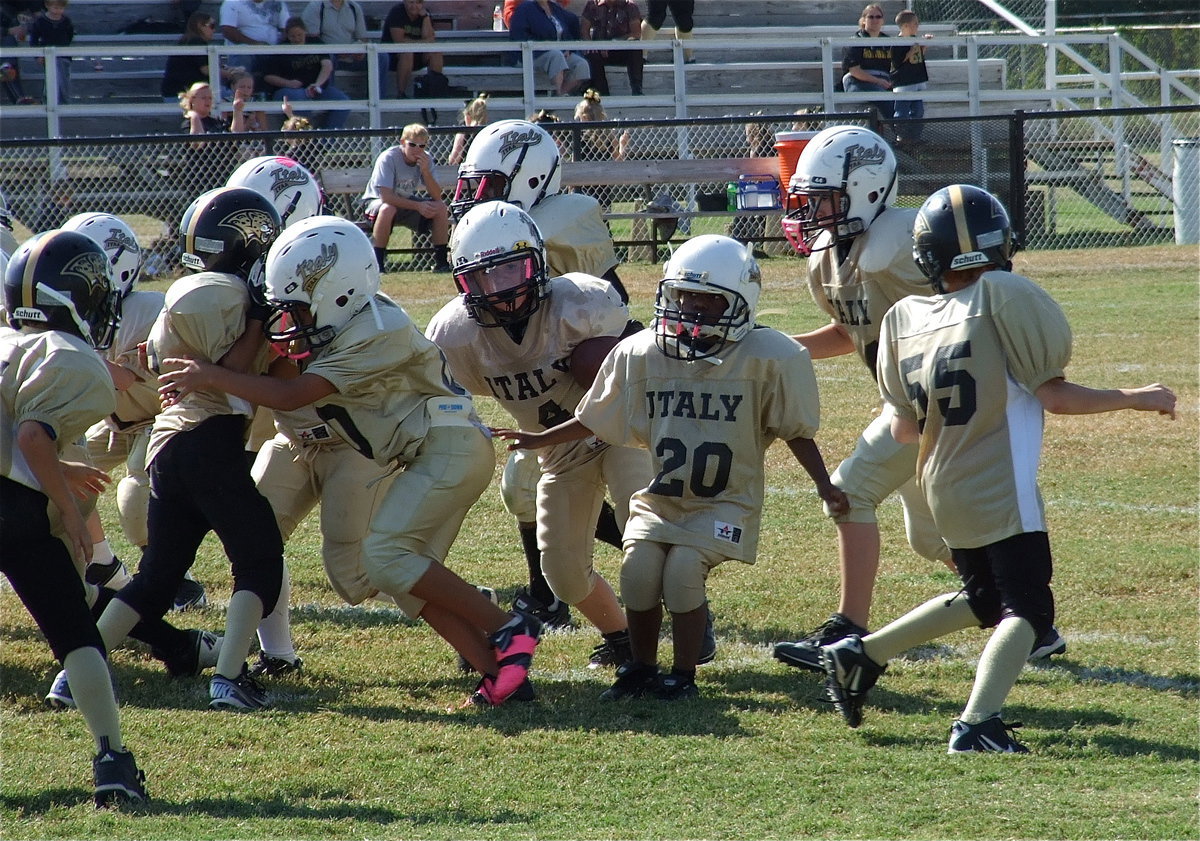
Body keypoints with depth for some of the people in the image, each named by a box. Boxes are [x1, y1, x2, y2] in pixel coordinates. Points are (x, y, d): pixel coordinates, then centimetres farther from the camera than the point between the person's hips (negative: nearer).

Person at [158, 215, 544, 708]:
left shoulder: (378, 333, -21)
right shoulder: (342, 329, 7)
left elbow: (291, 396, -23)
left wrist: (211, 378, -20)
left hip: (450, 447, -10)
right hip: (429, 458, 10)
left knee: (386, 557, -18)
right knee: (408, 579, 2)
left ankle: (506, 630, -15)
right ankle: (502, 674, -2)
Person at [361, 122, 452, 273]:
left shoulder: (425, 159, -9)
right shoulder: (388, 158, -24)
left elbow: (437, 196, -15)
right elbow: (386, 196, -32)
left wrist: (425, 171, -29)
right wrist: (418, 206, -37)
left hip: (407, 201, 5)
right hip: (378, 201, -5)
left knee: (441, 208, -17)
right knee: (387, 209, -39)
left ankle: (441, 262, -7)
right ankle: (377, 263, -28)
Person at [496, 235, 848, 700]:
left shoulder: (768, 359, -10)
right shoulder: (641, 355, -2)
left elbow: (796, 432, 0)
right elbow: (595, 421, 11)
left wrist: (824, 486, -7)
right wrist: (538, 439, 8)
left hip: (725, 503, -3)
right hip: (659, 499, 3)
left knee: (684, 570, -23)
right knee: (639, 569, -18)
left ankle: (683, 674, -5)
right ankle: (640, 668, 4)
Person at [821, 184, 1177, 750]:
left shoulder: (903, 319, 3)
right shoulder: (1002, 298, -13)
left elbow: (903, 430, 7)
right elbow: (1055, 396, -11)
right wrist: (1134, 399, 0)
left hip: (943, 491, 7)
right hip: (1001, 492, -7)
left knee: (985, 599, 24)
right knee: (1028, 610, -1)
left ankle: (862, 654, 21)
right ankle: (977, 724, -18)